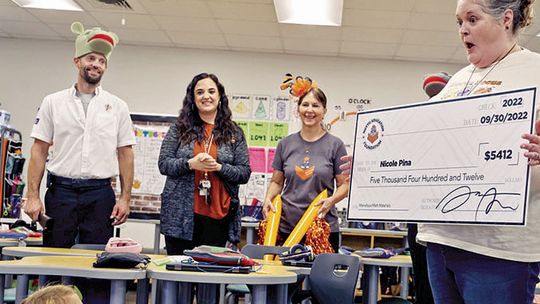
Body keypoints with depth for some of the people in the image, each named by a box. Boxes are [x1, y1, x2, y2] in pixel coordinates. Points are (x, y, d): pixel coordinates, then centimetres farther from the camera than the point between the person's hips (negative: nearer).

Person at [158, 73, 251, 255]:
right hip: (181, 215, 0)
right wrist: (190, 164, -14)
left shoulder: (234, 133, 7)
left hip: (217, 215, 0)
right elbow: (163, 164, 2)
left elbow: (245, 173, 4)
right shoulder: (179, 128, 7)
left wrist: (219, 167, -13)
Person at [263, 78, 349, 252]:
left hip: (323, 227, -2)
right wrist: (268, 199, -3)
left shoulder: (335, 145, 2)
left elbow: (344, 185, 4)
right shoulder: (286, 144, 9)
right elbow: (277, 182, 15)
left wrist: (331, 200, -15)